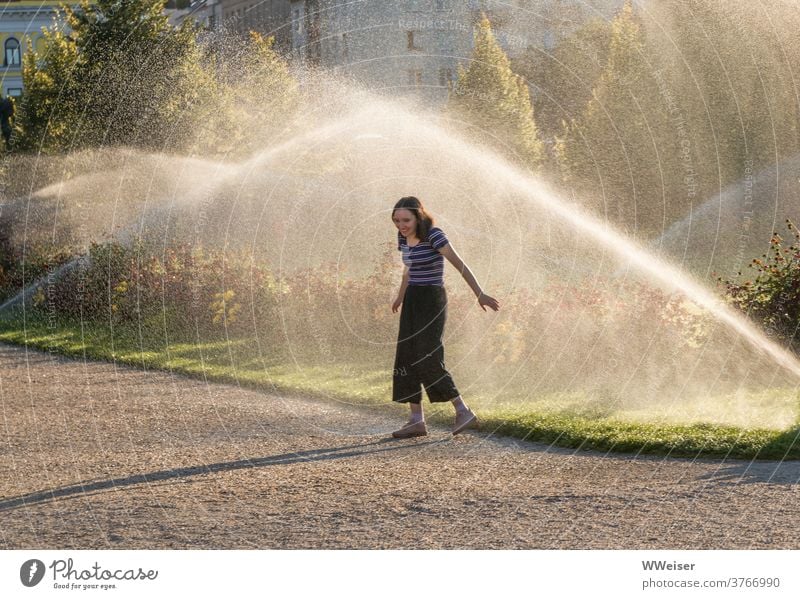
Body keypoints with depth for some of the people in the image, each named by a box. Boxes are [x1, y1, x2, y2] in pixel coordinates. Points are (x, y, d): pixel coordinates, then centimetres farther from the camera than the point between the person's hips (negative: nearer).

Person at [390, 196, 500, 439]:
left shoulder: (434, 235, -17)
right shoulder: (404, 237, 7)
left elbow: (460, 264, -22)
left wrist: (480, 295, -30)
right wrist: (401, 297, 39)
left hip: (432, 300, -8)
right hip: (413, 301, 8)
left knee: (427, 360, -14)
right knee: (407, 359, 4)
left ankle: (464, 413, -8)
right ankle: (417, 421, 7)